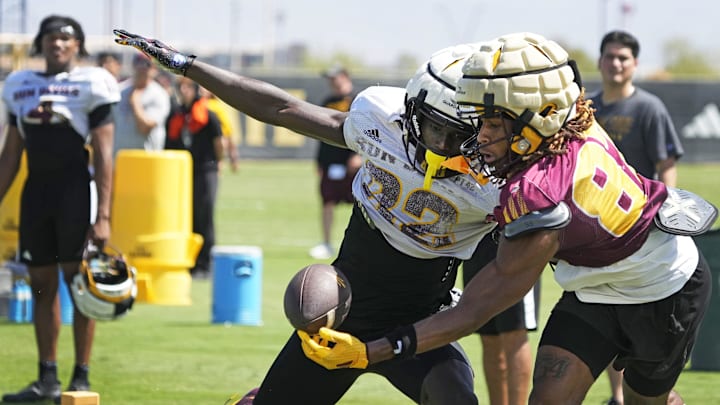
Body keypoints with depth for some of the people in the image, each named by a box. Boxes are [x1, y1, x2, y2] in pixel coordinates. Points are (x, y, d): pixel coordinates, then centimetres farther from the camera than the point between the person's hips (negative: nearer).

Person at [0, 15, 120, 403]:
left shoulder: (90, 84, -3)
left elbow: (103, 155, -6)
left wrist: (103, 216, -13)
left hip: (74, 187, -5)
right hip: (36, 189, 5)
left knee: (79, 282, -3)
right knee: (42, 286, 8)